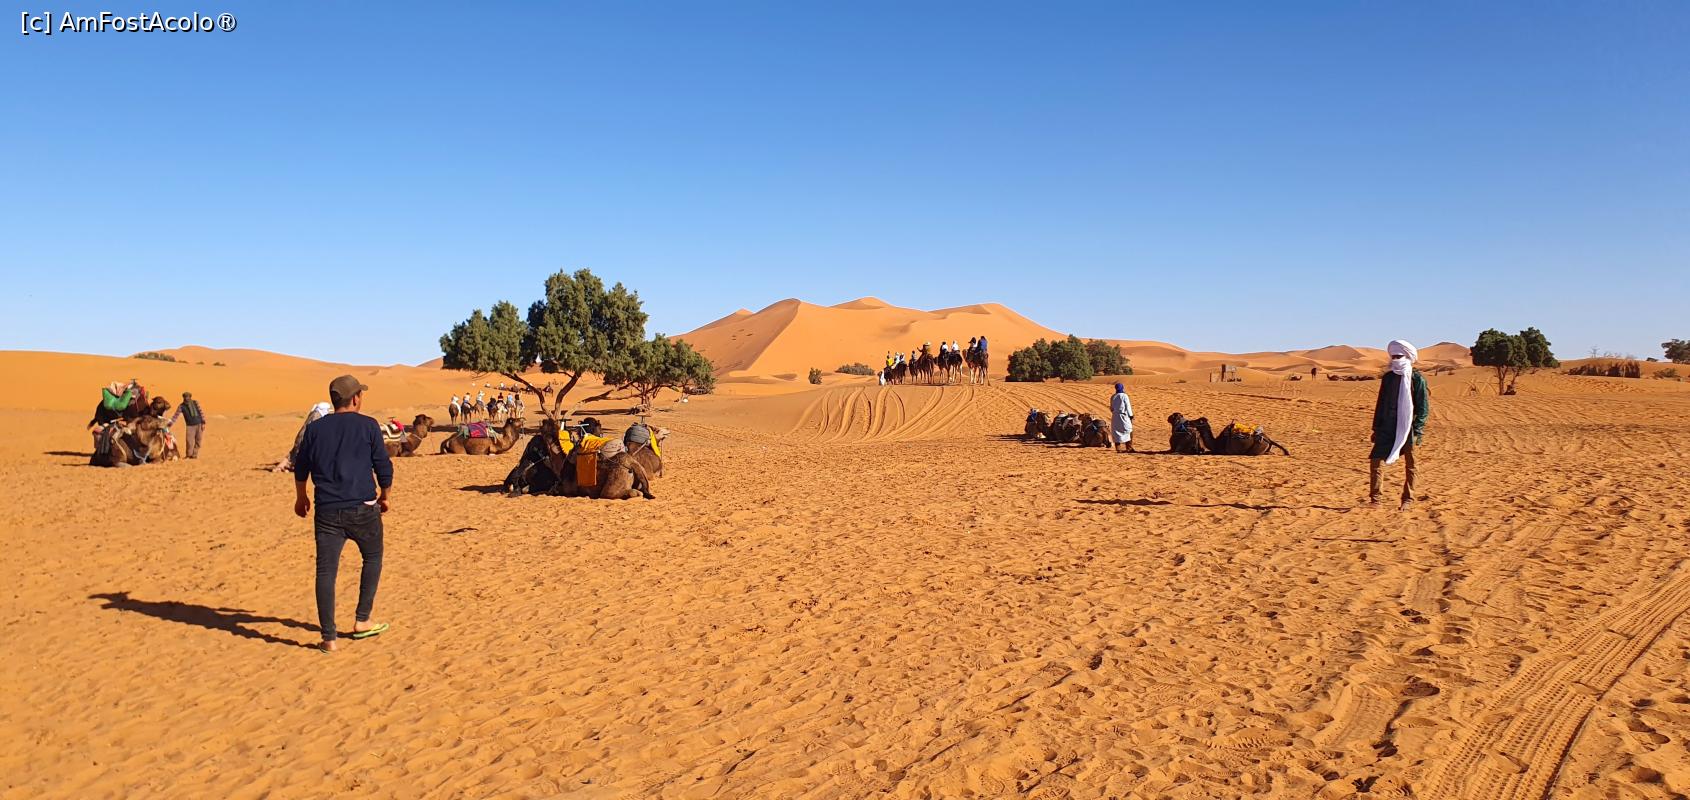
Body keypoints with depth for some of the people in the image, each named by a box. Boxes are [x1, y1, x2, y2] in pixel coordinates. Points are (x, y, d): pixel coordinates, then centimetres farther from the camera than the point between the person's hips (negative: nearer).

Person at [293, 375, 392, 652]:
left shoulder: (315, 428, 5)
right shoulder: (368, 426, -4)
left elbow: (300, 467, 14)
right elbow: (384, 467, -2)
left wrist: (301, 497, 31)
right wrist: (384, 496, 16)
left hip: (327, 511, 2)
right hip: (363, 509, -2)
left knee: (326, 571, 4)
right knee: (372, 558, 20)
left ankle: (329, 638, 4)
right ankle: (362, 621, 20)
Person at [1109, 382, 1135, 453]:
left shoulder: (1112, 397, 6)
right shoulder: (1124, 396, -9)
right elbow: (1128, 407, -9)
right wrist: (1130, 416, -3)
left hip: (1115, 417, 5)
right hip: (1124, 416, -5)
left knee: (1116, 432, 7)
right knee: (1128, 432, 6)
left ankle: (1118, 449, 6)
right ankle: (1129, 448, 5)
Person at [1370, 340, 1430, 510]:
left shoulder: (1417, 379, -5)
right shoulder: (1388, 378, 8)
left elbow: (1423, 408, -6)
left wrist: (1417, 431, -12)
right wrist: (1376, 428, 10)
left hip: (1408, 428, -4)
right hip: (1388, 427, 4)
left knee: (1409, 465, 6)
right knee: (1375, 459, -5)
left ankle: (1407, 500, 16)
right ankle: (1374, 498, 2)